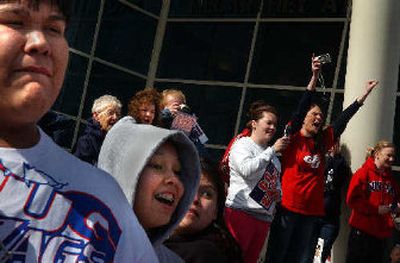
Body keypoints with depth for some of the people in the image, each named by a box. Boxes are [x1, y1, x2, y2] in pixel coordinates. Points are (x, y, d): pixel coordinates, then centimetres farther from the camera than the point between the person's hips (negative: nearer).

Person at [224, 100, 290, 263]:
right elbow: (246, 169, -19)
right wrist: (272, 150, -13)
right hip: (240, 212, -7)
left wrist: (278, 194, 8)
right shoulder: (242, 144, 0)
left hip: (264, 217, 7)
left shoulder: (273, 157, 23)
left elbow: (276, 184, 32)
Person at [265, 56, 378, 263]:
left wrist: (365, 93, 17)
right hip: (287, 207, -5)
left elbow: (343, 119, 15)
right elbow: (300, 109, -14)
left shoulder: (322, 142, 12)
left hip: (311, 210, 6)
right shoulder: (293, 137, -2)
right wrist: (315, 76, -20)